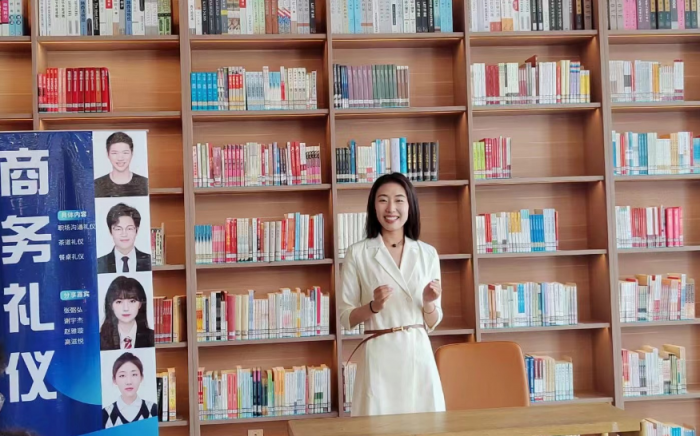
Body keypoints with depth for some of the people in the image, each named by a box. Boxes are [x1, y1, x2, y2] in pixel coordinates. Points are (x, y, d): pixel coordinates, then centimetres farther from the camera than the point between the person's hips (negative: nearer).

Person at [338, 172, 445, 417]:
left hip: (418, 355, 2)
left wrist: (428, 304, -10)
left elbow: (432, 323, 10)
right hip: (379, 357, -2)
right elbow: (345, 317, 1)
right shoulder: (358, 253, -2)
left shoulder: (428, 253, 6)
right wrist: (374, 306, -16)